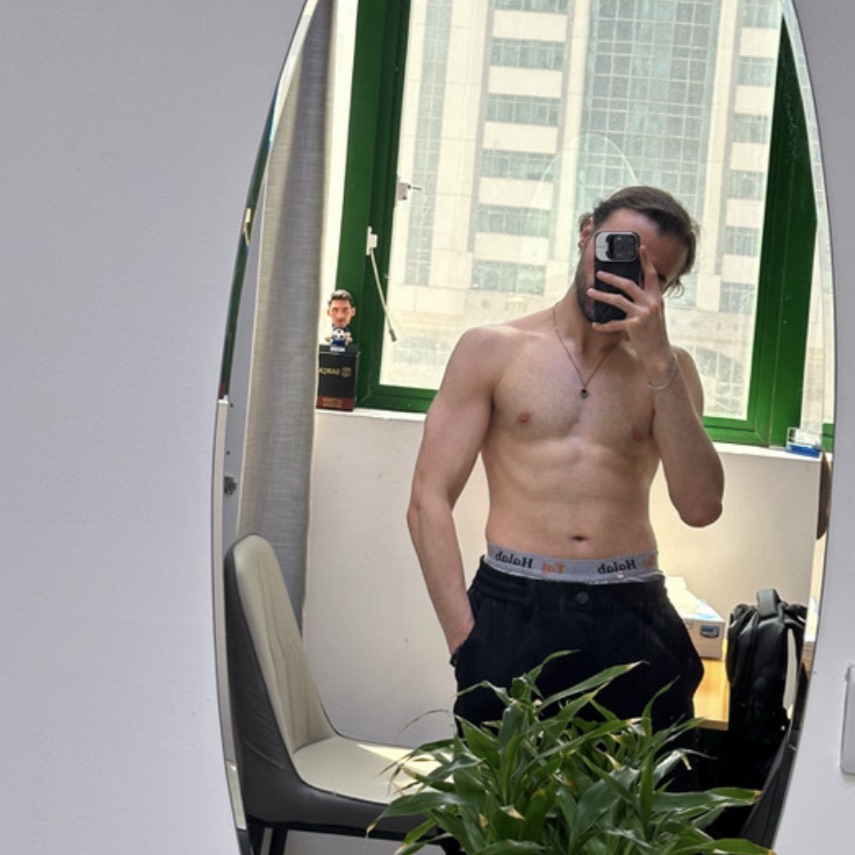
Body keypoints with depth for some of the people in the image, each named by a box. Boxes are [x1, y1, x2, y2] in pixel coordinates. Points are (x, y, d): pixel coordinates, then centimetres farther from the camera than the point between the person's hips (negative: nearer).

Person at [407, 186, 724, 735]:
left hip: (633, 615, 2)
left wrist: (658, 361, -8)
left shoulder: (668, 369, 13)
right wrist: (466, 637, -11)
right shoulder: (493, 350, 7)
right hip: (514, 607, -1)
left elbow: (701, 507, -3)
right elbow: (430, 500, 1)